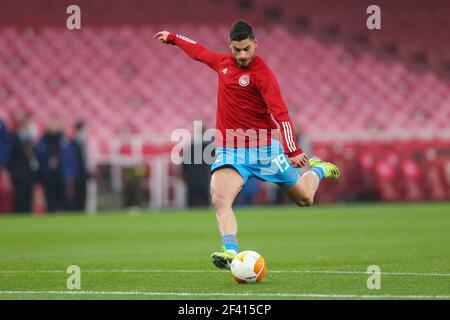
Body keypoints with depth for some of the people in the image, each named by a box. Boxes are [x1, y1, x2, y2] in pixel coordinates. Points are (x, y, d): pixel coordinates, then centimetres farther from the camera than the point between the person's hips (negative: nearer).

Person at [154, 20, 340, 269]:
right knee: (220, 199, -26)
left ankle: (318, 169, 46)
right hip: (229, 151, 4)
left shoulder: (262, 74, -15)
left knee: (304, 198, 12)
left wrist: (293, 151, -35)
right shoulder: (222, 62, 5)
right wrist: (173, 38, 42)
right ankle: (230, 251, -38)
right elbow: (199, 52, 29)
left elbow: (281, 114, -23)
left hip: (263, 148, -4)